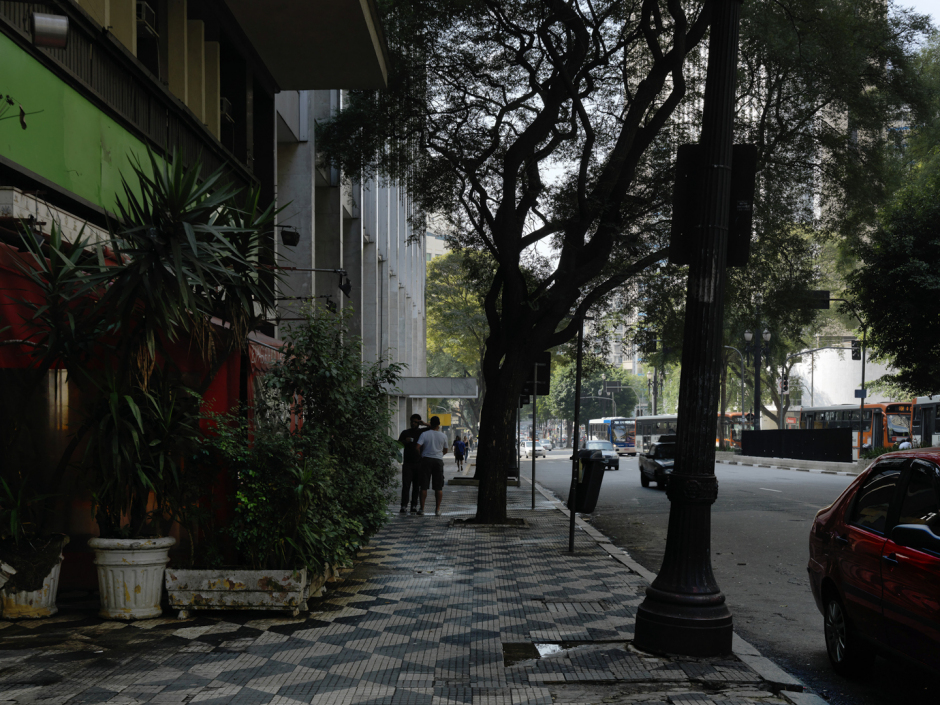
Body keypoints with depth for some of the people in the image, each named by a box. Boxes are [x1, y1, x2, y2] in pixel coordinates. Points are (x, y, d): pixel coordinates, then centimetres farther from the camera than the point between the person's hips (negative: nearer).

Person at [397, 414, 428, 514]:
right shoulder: (405, 432, 11)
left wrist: (424, 424, -6)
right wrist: (405, 441, -11)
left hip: (419, 463, 0)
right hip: (407, 463, 0)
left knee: (417, 486, 1)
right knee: (406, 485, -8)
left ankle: (414, 506, 5)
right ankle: (404, 506, -11)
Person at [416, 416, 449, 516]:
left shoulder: (424, 434, -5)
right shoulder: (443, 436, 1)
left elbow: (418, 447, -13)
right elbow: (445, 450, 13)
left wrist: (420, 454, 6)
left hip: (426, 460, -1)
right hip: (438, 460, 1)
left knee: (424, 486, 2)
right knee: (438, 487, 6)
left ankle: (422, 509, 1)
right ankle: (437, 509, 5)